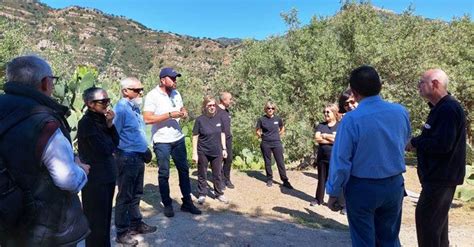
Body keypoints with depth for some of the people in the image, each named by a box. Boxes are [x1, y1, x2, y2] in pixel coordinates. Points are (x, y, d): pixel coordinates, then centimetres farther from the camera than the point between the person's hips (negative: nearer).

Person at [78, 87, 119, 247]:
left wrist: (110, 125, -7)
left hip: (107, 175, 8)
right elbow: (105, 150, -19)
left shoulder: (101, 119, 8)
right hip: (95, 179, -8)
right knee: (97, 221, 3)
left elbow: (115, 144, 6)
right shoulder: (86, 123, -16)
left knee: (105, 218, 17)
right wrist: (109, 135, 2)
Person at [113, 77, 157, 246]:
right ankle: (122, 232, 16)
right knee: (125, 196, 3)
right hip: (127, 158, -9)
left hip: (138, 157, 9)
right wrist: (122, 154, -12)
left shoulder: (135, 107, 10)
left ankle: (136, 223, 34)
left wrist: (144, 149, 13)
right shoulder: (121, 109, -18)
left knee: (136, 194, 19)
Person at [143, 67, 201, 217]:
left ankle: (187, 202, 23)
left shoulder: (176, 93, 6)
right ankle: (167, 205, 22)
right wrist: (170, 115, -25)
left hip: (178, 139, 7)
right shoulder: (152, 96, -15)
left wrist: (184, 112, -6)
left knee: (184, 170, 11)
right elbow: (147, 119, -22)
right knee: (164, 174, 7)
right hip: (162, 142, -6)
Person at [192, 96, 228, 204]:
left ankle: (219, 194, 27)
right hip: (203, 152, -3)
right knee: (202, 175, 11)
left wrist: (224, 149, 8)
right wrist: (194, 153, -10)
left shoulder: (219, 118, 0)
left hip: (217, 152, 3)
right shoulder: (200, 120, -10)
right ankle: (202, 194, 25)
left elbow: (222, 134, 10)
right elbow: (195, 137, -8)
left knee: (218, 174, 13)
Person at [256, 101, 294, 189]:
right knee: (267, 163, 9)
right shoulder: (261, 119, -4)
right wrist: (260, 135, -10)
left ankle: (285, 181, 8)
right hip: (265, 144, -1)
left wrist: (278, 134, 8)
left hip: (277, 143, 1)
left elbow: (282, 129, 18)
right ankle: (269, 179, 23)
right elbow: (258, 131, 5)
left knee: (280, 162, 1)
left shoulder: (278, 119, 1)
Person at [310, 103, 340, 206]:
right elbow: (317, 138, -7)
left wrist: (324, 135, -9)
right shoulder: (320, 126, 8)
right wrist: (332, 138, -10)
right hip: (322, 157, 3)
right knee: (321, 179, 14)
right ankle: (319, 199, 27)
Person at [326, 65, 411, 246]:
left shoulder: (351, 119, -21)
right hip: (394, 185, 5)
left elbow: (340, 160, -17)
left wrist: (333, 193, -6)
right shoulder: (401, 112, -6)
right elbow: (404, 144, 11)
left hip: (362, 188, -4)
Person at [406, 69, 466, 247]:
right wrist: (416, 142, 0)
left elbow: (442, 144, -29)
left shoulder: (448, 109, -21)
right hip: (440, 173, 10)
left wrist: (414, 143, -16)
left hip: (441, 175, -10)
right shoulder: (441, 107, 13)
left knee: (426, 216, -4)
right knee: (437, 217, 20)